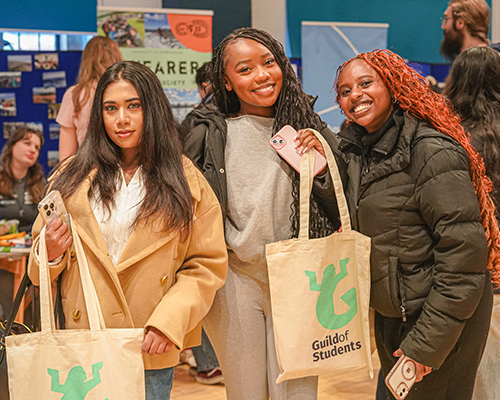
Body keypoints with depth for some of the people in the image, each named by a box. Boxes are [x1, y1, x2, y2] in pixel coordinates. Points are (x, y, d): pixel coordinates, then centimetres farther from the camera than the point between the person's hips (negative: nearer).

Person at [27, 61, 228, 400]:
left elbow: (208, 264, -2)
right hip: (83, 345, 2)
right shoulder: (73, 177, 7)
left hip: (152, 347, -1)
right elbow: (41, 263, 13)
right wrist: (50, 254, -9)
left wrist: (170, 321, -13)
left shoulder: (186, 180, 1)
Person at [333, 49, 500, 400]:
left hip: (442, 320, -8)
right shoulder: (358, 149, 4)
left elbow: (463, 252, -23)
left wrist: (428, 342, -22)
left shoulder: (431, 152, -21)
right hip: (389, 315, 8)